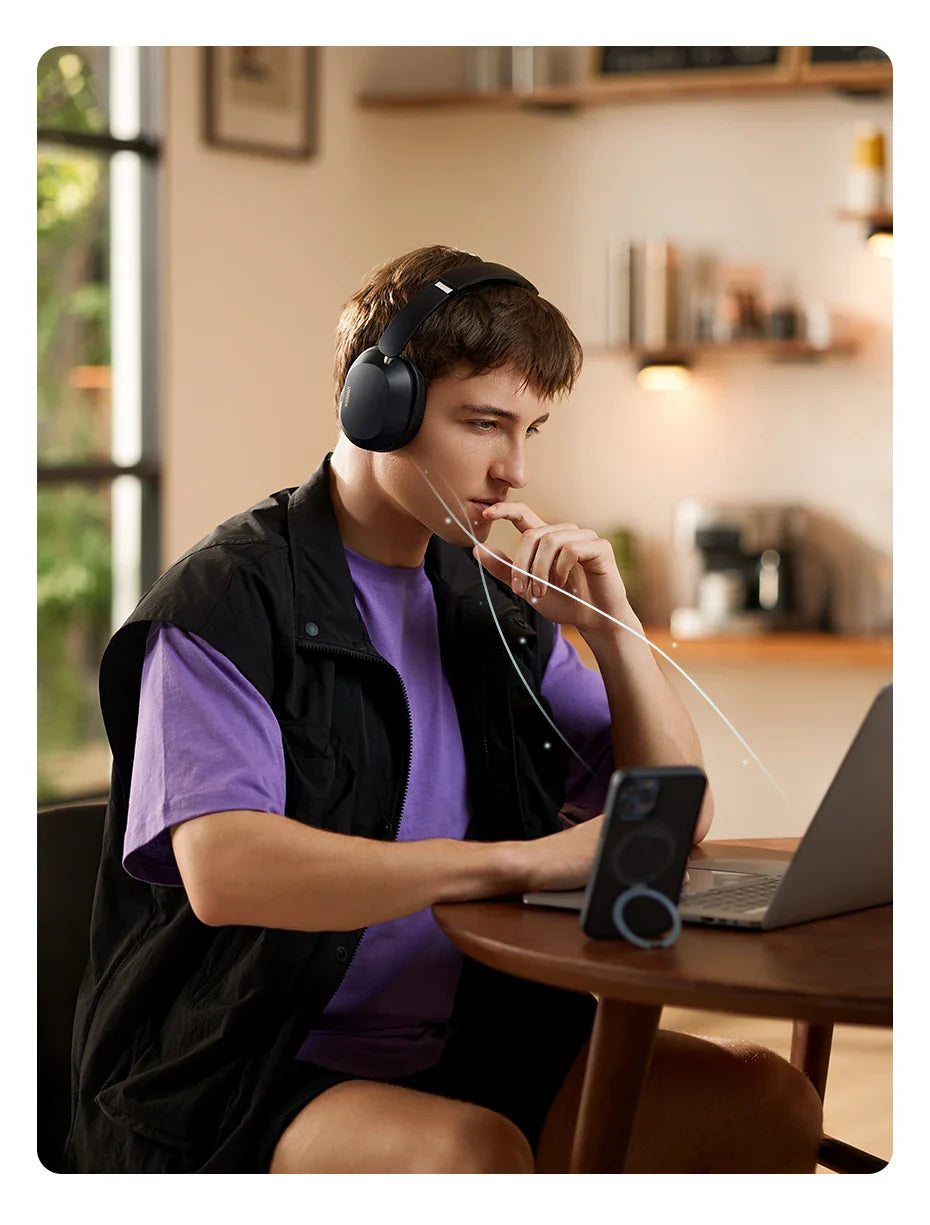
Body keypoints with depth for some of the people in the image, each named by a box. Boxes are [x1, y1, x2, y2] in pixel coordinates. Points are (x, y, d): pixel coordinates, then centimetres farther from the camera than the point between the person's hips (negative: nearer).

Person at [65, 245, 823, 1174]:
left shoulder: (496, 604, 13)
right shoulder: (226, 602, -9)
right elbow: (225, 873, -26)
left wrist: (613, 627, -2)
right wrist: (530, 860, -28)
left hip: (466, 1050, 7)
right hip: (239, 1086, -6)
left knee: (765, 1100, -12)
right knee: (474, 1154, -35)